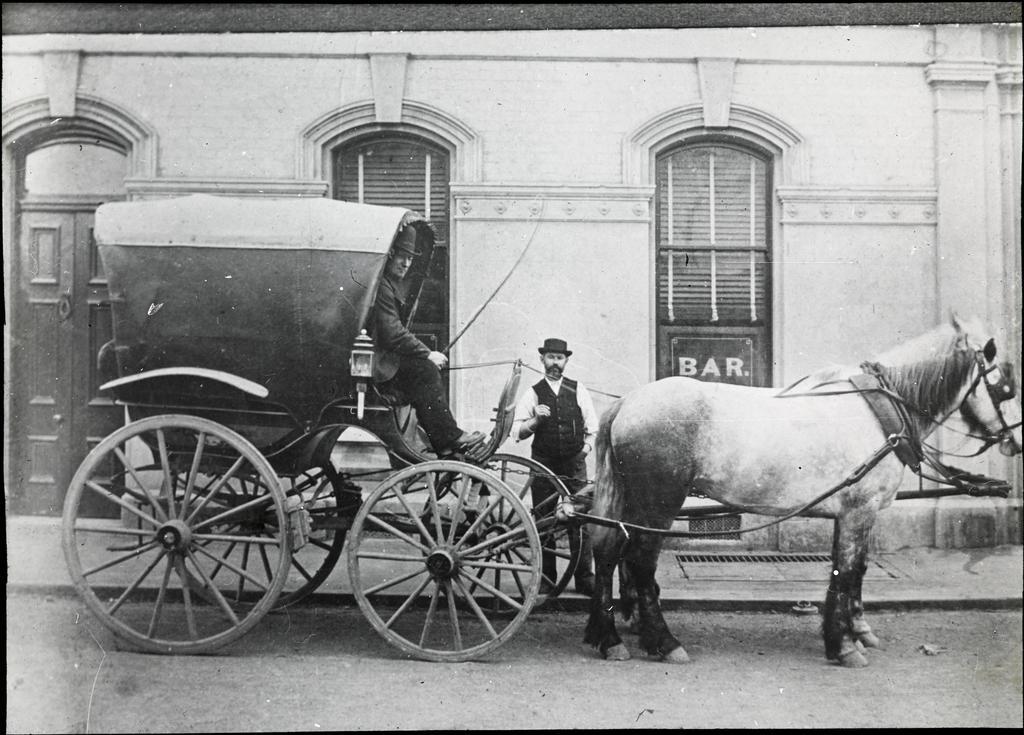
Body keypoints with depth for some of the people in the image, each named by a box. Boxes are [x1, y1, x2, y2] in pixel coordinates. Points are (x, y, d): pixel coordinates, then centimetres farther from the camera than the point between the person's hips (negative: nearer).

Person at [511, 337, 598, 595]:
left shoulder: (578, 391, 7)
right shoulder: (533, 394, 2)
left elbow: (593, 427, 13)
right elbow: (517, 432, -3)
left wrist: (588, 445, -2)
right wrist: (535, 420, -18)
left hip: (575, 464, 1)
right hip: (543, 465, 0)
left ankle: (585, 579, 5)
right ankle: (545, 579, 12)